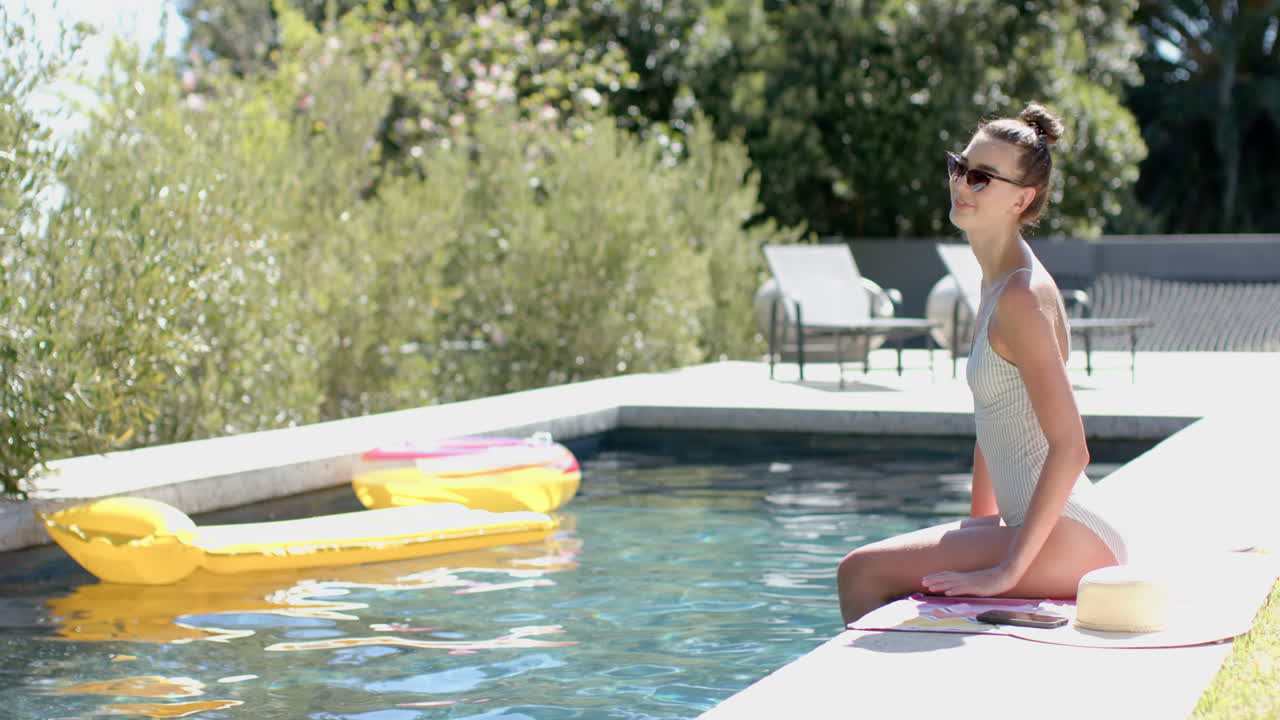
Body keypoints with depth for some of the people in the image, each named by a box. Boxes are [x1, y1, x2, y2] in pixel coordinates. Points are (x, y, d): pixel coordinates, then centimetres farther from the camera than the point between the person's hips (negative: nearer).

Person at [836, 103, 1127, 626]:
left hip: (1069, 541, -10)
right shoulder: (997, 282, 12)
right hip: (1038, 527, 10)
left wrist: (1007, 570, -24)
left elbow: (1070, 449, -24)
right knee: (868, 569, 20)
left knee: (862, 574, -12)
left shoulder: (1022, 296, -18)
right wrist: (976, 528, 19)